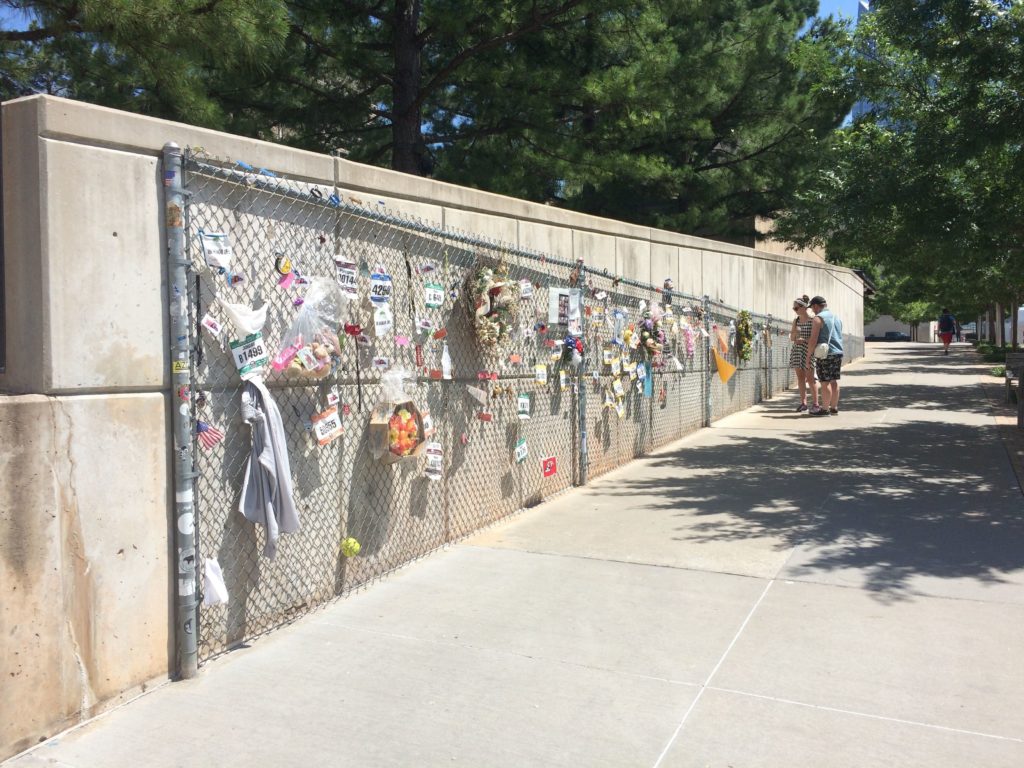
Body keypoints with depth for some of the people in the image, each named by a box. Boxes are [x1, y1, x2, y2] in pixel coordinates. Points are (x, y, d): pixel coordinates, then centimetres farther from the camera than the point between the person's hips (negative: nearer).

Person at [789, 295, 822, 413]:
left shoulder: (812, 320, -7)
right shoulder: (796, 320, 10)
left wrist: (804, 340, -17)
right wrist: (794, 333, -9)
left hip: (808, 351, -6)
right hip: (797, 351, 6)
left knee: (810, 378, -7)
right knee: (800, 377, 6)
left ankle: (815, 404, -1)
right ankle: (803, 402, 12)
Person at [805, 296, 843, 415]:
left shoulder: (818, 318, -9)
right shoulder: (837, 317, 17)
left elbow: (813, 340, -15)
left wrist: (808, 356, -10)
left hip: (824, 354, -8)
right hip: (838, 353, 8)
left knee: (825, 382, -5)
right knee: (834, 381, 10)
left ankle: (825, 409, -3)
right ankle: (834, 408, 14)